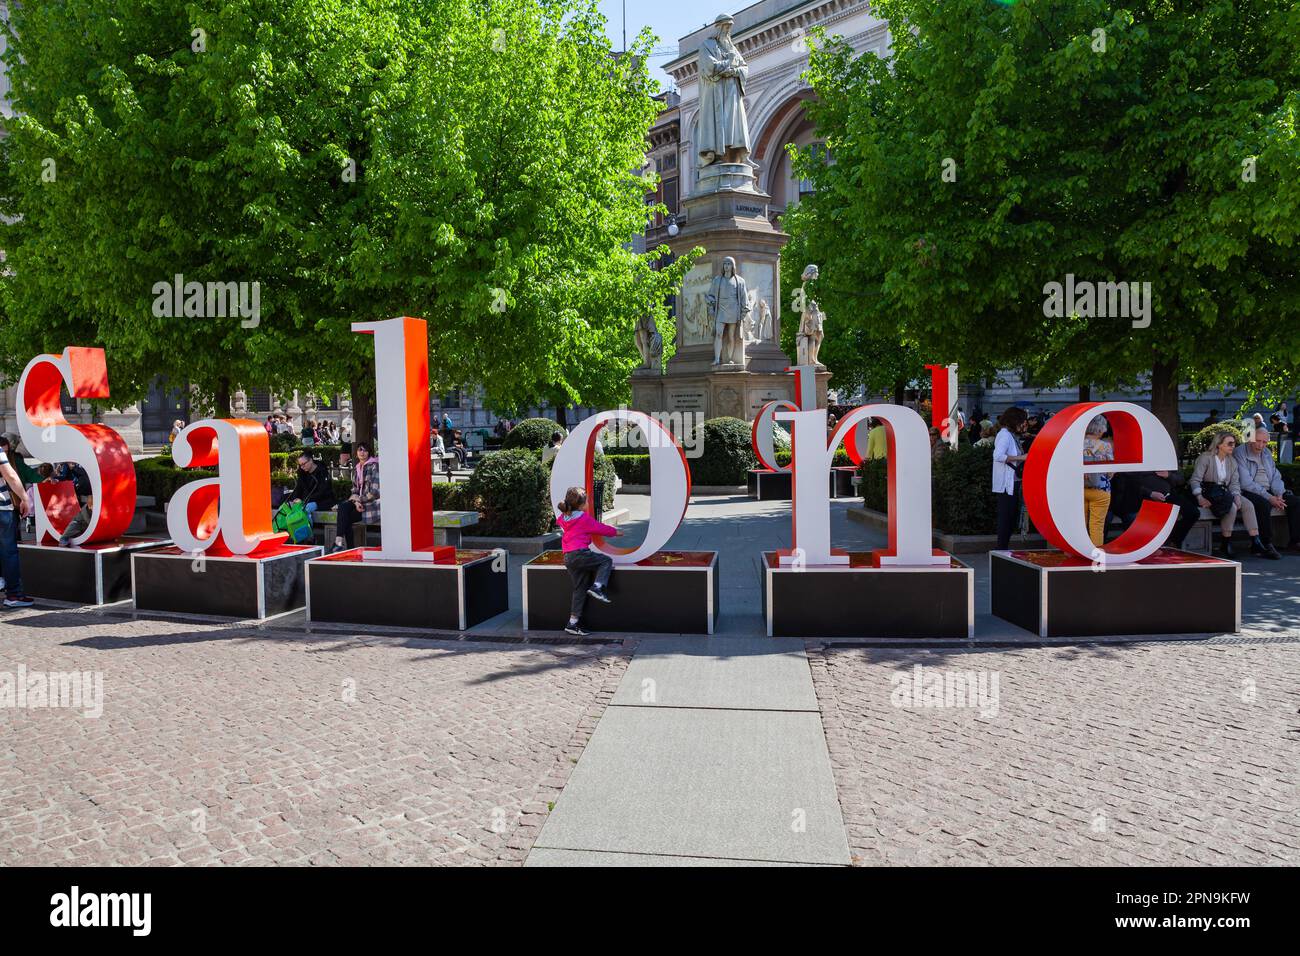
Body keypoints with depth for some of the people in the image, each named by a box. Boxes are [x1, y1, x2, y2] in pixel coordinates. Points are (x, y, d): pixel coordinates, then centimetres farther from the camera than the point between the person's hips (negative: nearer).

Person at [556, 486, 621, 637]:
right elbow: (600, 528, 6)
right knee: (606, 561, 5)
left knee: (579, 589, 11)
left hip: (568, 558, 8)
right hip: (580, 553, -8)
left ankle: (573, 623, 9)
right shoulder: (584, 518, -3)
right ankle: (597, 586, -18)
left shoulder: (563, 518, 18)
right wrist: (615, 531, 23)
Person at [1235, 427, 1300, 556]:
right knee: (1264, 504, -36)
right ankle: (1267, 544, -25)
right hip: (1249, 492, -8)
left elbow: (1276, 476, 15)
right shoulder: (1240, 453, -9)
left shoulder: (1267, 453, 16)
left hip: (1269, 491, 8)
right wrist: (1269, 498, -21)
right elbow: (1246, 483, -17)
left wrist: (1278, 495, -5)